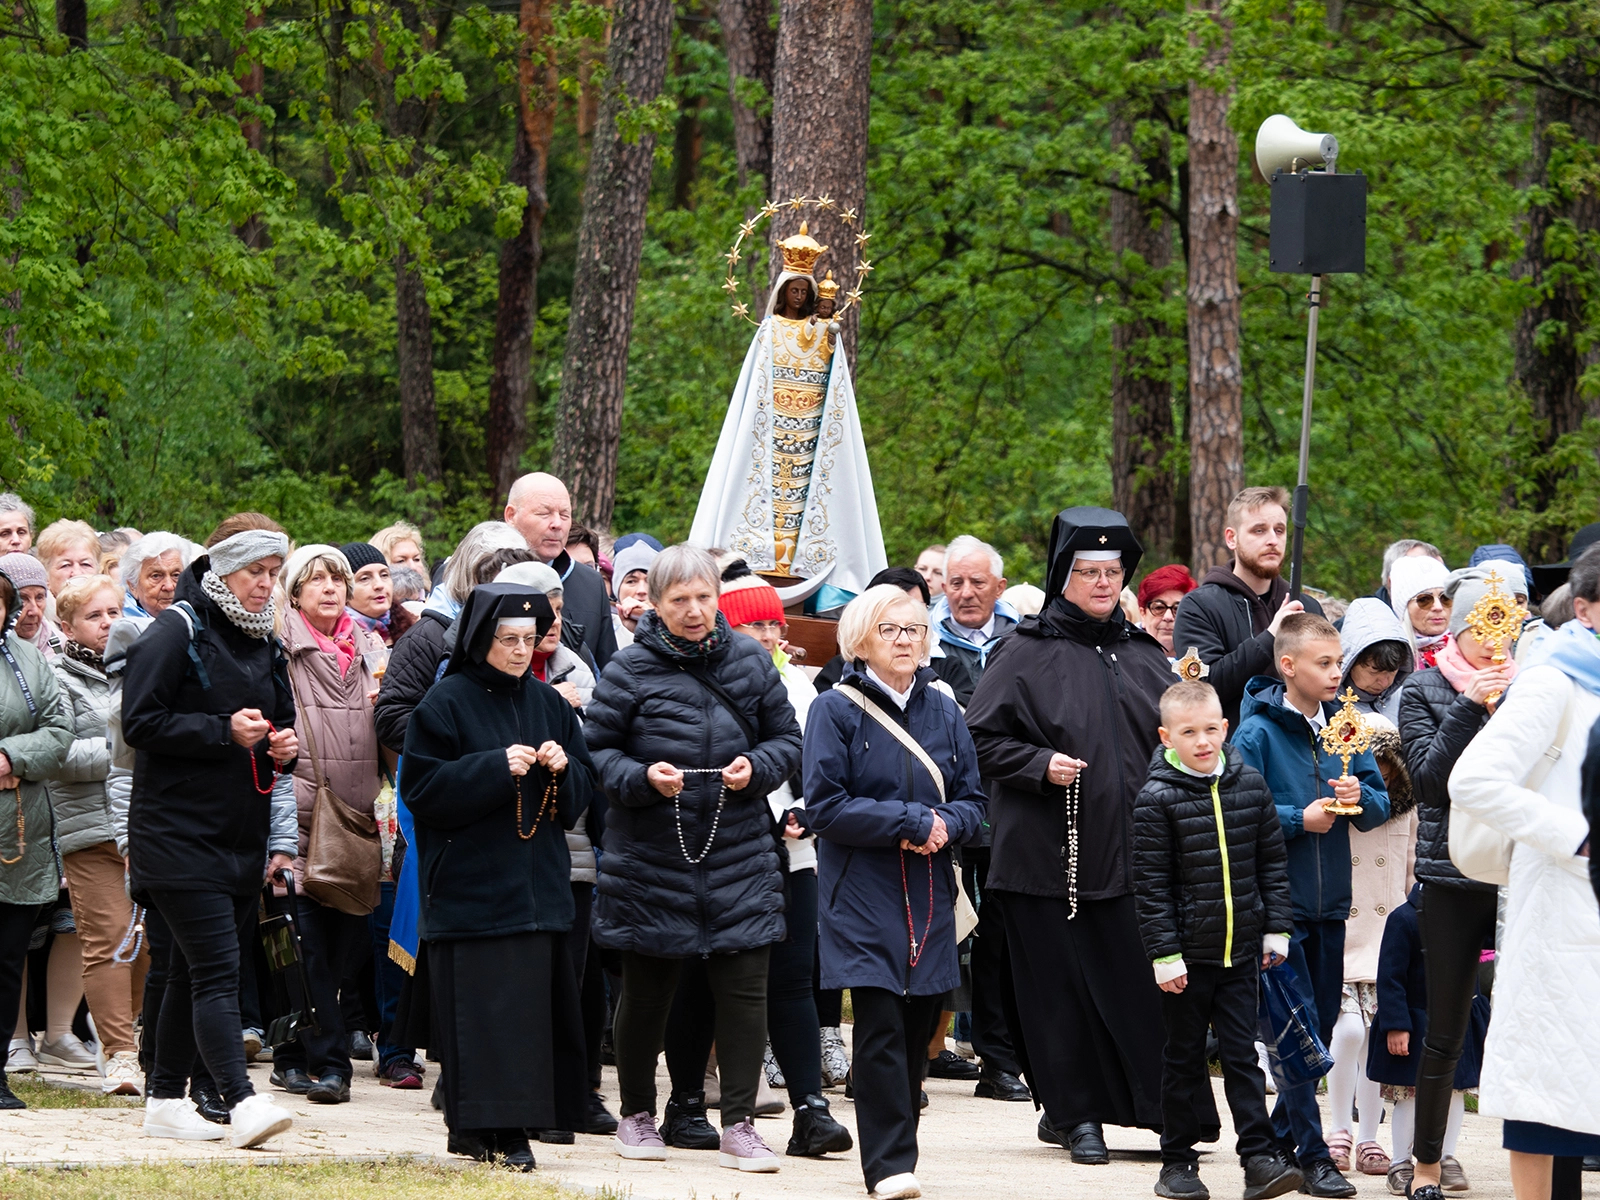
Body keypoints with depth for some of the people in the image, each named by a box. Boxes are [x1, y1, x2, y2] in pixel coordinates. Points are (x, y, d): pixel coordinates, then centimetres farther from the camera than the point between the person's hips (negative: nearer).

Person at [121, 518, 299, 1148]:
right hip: (179, 831, -8)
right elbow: (140, 722, -14)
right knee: (217, 967, -16)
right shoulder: (176, 634, -9)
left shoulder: (266, 644, 16)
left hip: (241, 836, 8)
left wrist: (282, 745, 5)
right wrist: (223, 731, -20)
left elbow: (280, 721, 29)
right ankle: (241, 1102, -24)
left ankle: (165, 1099, 20)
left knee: (193, 970, 13)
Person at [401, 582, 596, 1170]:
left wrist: (562, 767, -6)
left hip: (538, 885, 5)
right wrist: (496, 768, -18)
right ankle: (483, 1127, -6)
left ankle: (507, 1126, 6)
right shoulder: (446, 703, -3)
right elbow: (425, 790, -10)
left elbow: (583, 790, 16)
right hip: (471, 880, -5)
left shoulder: (548, 703, 13)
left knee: (531, 1004, 1)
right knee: (485, 1007, -9)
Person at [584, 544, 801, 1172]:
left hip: (739, 855, 2)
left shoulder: (750, 661, 4)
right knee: (646, 991, 10)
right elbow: (597, 750, -2)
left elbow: (787, 739, 10)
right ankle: (637, 1114, 26)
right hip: (650, 856, -1)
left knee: (744, 989, -3)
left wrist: (756, 767, -10)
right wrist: (642, 778, -19)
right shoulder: (630, 668, -4)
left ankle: (738, 1125, 4)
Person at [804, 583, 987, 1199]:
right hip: (863, 894, -4)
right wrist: (911, 821, -14)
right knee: (881, 1026, -11)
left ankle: (897, 1147, 14)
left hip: (929, 897, 5)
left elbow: (973, 801, 12)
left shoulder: (944, 711, 11)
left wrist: (944, 826, -11)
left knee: (919, 1025, 4)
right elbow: (826, 806, -10)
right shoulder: (836, 711, -3)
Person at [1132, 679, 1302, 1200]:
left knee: (1241, 1055, 2)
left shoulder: (1250, 786, 4)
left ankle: (1260, 1157, -1)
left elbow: (1272, 863, 11)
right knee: (1184, 1059, 7)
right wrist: (1164, 953, -12)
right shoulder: (1157, 799, -8)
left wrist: (1277, 928, 5)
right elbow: (1151, 884, -9)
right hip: (1188, 954, -3)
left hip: (1240, 951, 3)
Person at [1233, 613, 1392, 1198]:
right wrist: (1299, 819, -17)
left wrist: (1359, 796, -12)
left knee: (1323, 1024, 11)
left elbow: (1380, 808, 9)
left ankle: (1280, 1135, 25)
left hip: (1330, 902, 6)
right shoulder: (1257, 732, -9)